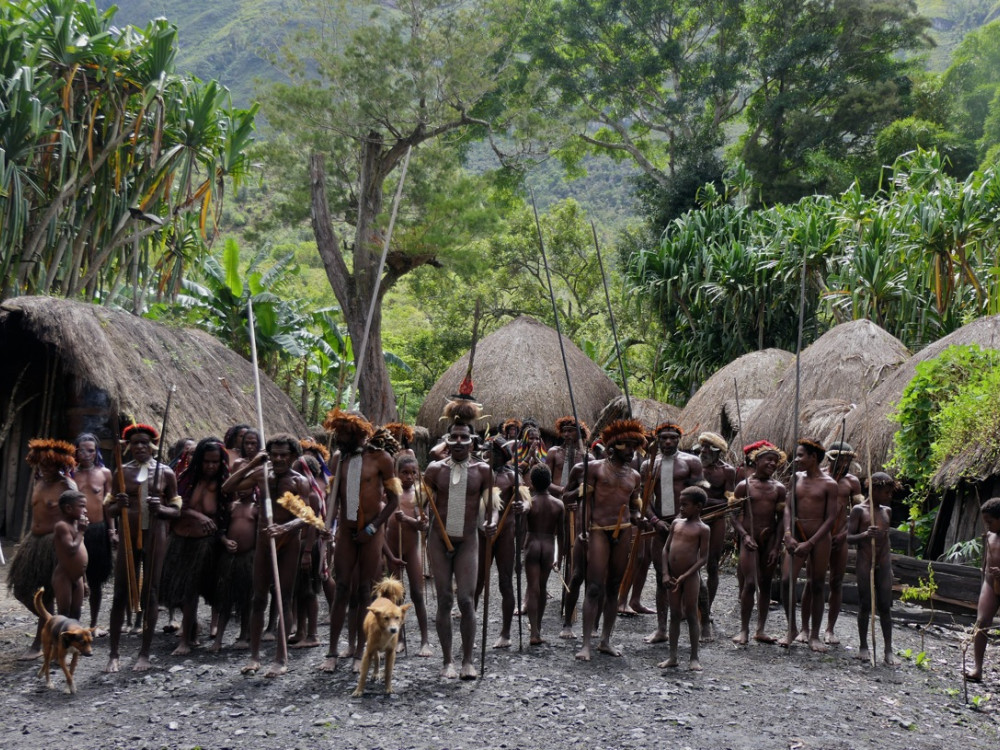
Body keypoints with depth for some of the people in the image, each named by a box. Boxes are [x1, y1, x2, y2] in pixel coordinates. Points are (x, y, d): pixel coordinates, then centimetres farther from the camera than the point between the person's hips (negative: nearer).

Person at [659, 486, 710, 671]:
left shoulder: (702, 529, -6)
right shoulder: (676, 523, 9)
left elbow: (703, 558, -10)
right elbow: (666, 548, 10)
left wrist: (686, 575, -17)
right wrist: (666, 574, 0)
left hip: (690, 577, -5)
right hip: (673, 577, 5)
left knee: (691, 616, 2)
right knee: (674, 616, 10)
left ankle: (694, 658, 9)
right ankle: (672, 656, 16)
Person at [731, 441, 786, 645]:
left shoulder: (778, 488, 8)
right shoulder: (744, 485, 0)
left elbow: (781, 519, 7)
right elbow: (735, 516, 0)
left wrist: (776, 546, 0)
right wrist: (744, 535, -14)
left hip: (770, 538, 3)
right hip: (750, 538, -3)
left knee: (765, 584, 7)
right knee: (750, 583, -9)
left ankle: (761, 630, 15)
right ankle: (744, 630, -1)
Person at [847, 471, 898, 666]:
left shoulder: (887, 511, 11)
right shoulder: (859, 510, -5)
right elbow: (849, 538, -8)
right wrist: (865, 534, -27)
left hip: (884, 563, 4)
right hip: (864, 563, -4)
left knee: (885, 606, 2)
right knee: (865, 605, 2)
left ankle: (888, 650, 3)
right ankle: (863, 646, 14)